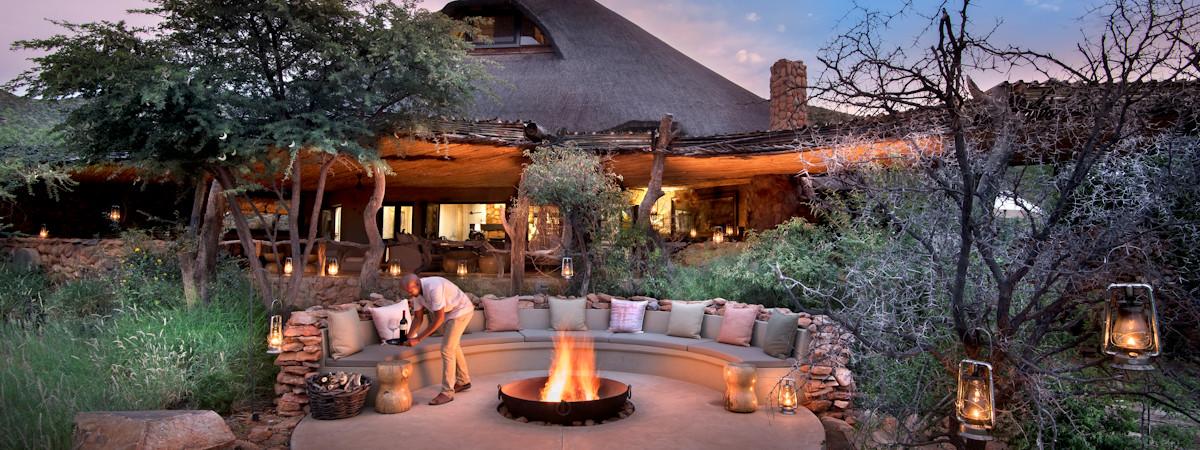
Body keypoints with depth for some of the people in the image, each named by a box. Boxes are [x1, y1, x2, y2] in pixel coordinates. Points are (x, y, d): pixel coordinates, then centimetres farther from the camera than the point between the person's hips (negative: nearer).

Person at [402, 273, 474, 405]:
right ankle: (463, 381, 37)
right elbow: (418, 318, 0)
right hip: (450, 312, 9)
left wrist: (418, 339, -31)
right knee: (453, 346, 20)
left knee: (447, 349, -12)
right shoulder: (416, 291, -8)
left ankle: (447, 393, -7)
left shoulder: (434, 287, -34)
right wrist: (408, 338, -11)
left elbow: (439, 319, -32)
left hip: (461, 311, -9)